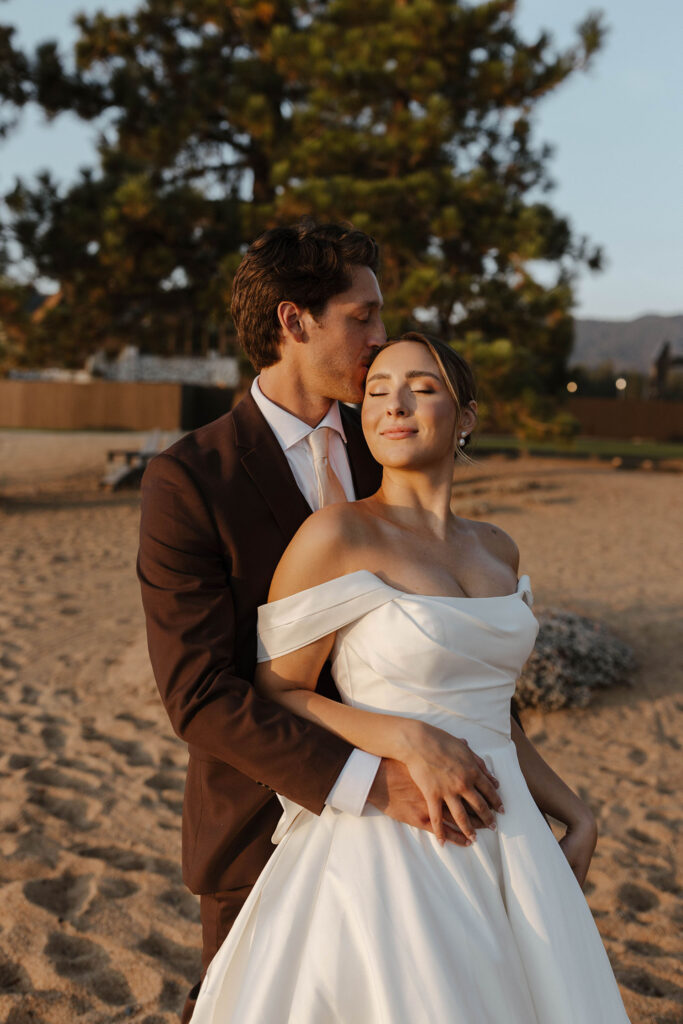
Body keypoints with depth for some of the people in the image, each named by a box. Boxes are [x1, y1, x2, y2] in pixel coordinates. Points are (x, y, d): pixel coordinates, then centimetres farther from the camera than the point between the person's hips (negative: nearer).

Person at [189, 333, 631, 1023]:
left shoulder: (496, 550, 9)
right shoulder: (336, 535, -11)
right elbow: (275, 695, -8)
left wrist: (577, 816, 9)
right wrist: (409, 741, -20)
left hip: (504, 837, 6)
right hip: (388, 845, -6)